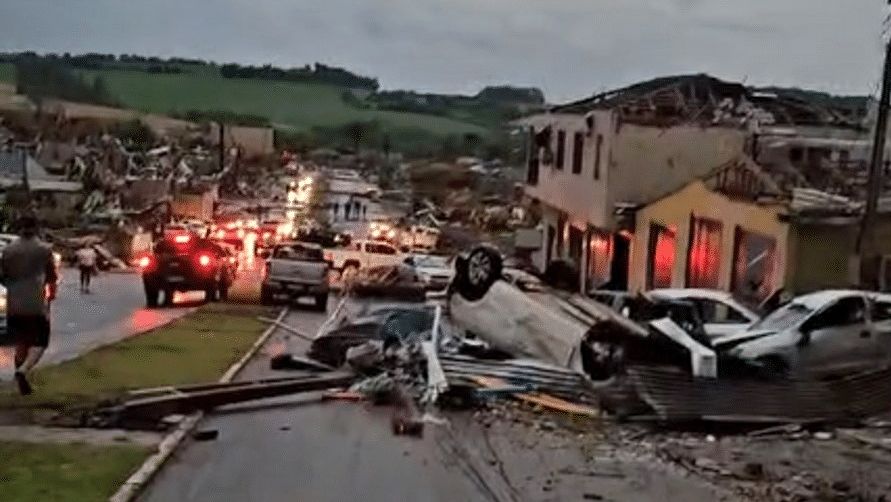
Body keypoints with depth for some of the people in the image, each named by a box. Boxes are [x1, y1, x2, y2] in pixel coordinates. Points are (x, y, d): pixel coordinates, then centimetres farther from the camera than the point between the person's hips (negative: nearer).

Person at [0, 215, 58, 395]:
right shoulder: (44, 250, -4)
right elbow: (52, 277, 4)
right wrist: (52, 293, 24)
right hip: (37, 305, -3)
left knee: (20, 343, 16)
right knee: (39, 343, 4)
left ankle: (22, 382, 21)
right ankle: (22, 371, -20)